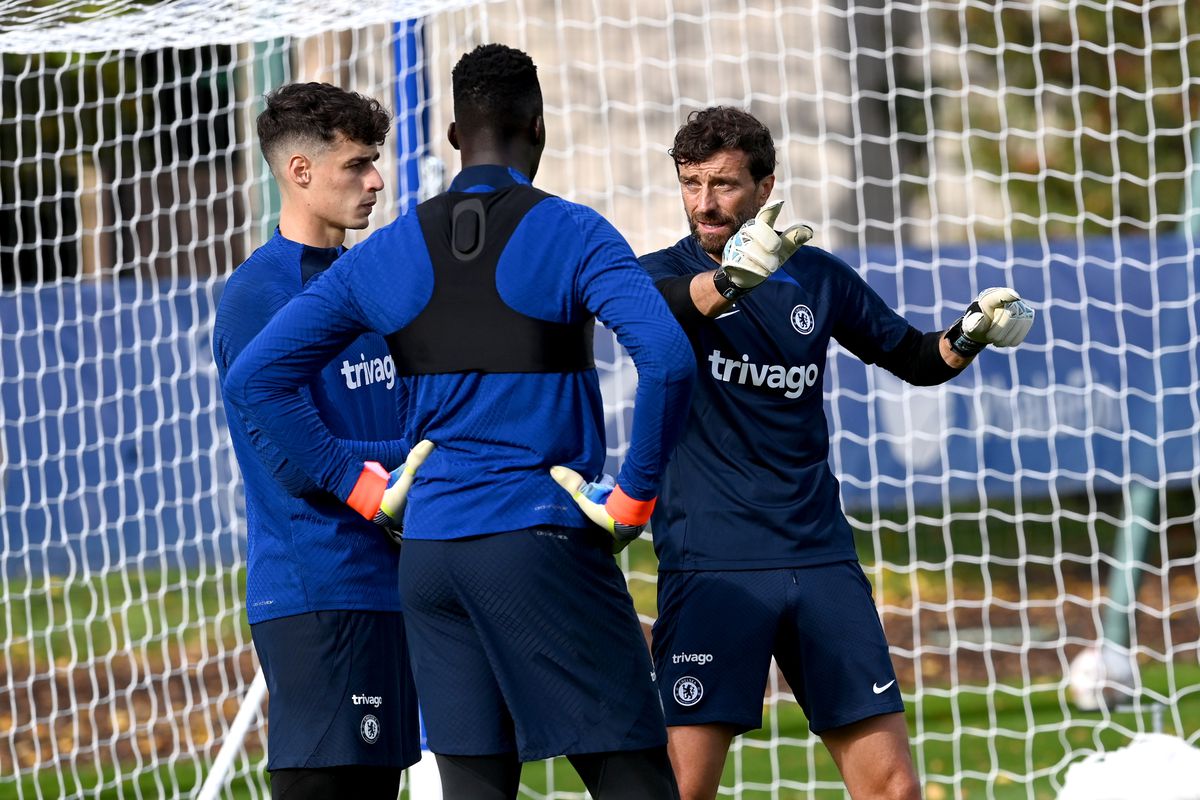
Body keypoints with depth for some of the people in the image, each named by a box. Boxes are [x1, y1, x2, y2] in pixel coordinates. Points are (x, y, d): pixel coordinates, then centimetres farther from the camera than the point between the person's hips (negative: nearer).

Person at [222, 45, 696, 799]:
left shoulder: (385, 255, 8)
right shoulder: (571, 235, -6)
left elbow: (255, 378, 10)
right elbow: (668, 360, -21)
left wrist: (357, 484, 10)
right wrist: (635, 496, -9)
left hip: (430, 546, 5)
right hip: (544, 538, -5)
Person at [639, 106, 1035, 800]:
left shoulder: (817, 277, 10)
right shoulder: (667, 274, -2)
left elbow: (914, 359, 22)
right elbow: (659, 306, -28)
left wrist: (971, 335, 0)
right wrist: (732, 279, -49)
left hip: (820, 559, 3)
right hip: (710, 565, -3)